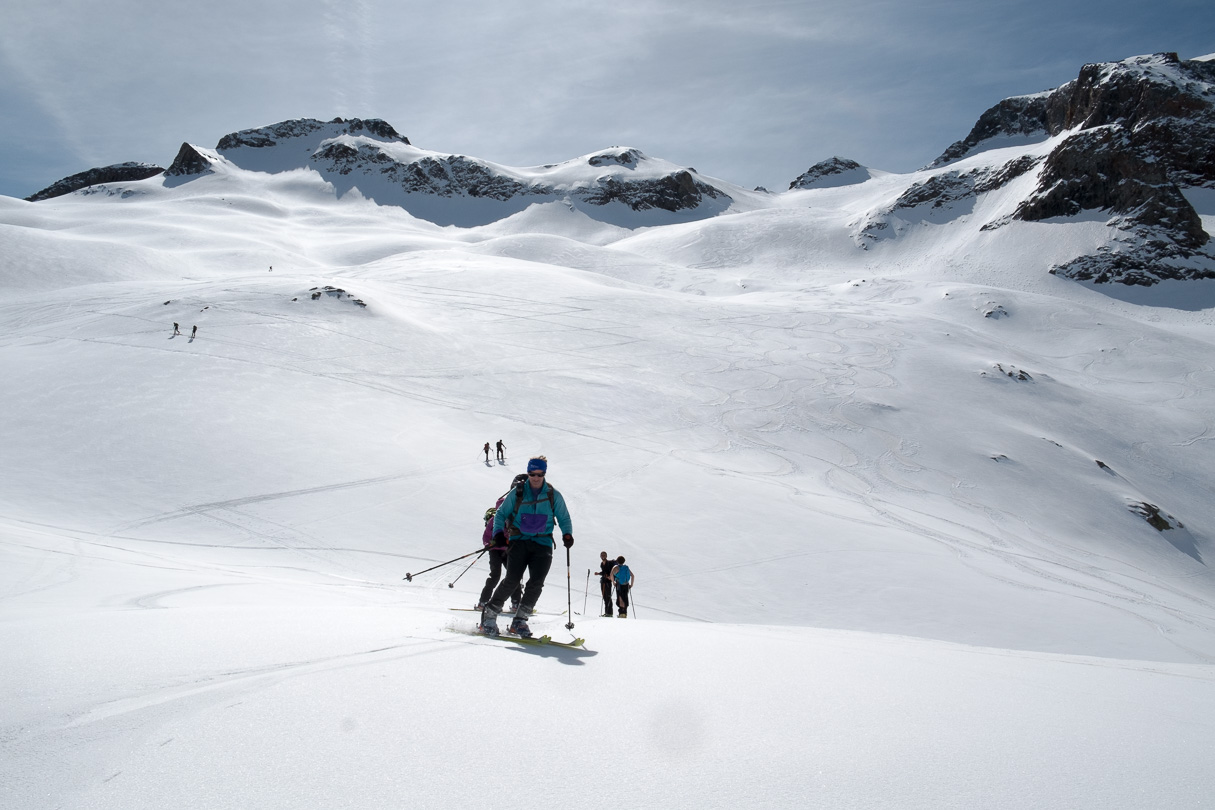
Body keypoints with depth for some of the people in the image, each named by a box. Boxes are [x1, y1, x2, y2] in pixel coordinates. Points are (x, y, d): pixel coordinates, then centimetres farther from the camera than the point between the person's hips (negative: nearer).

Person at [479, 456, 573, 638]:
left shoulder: (553, 496, 6)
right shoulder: (517, 493, 3)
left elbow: (563, 518, 13)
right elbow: (501, 514, 9)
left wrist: (567, 534, -7)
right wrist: (498, 533, -7)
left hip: (542, 543, 2)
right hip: (519, 540, -2)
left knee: (536, 582, -11)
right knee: (512, 580, -13)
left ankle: (519, 621, -1)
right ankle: (489, 615, -2)